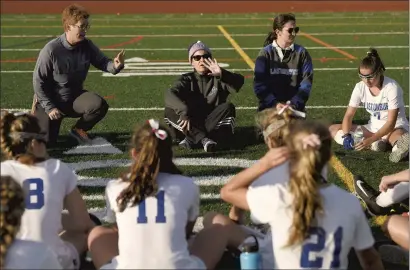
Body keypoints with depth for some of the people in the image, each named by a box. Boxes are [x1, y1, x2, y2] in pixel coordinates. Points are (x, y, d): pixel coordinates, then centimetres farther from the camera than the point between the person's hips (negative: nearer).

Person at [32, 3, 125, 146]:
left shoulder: (87, 45, -11)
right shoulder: (51, 50, -23)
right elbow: (38, 80, -15)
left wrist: (115, 66, -34)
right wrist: (49, 107, -16)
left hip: (75, 96, 3)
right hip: (51, 100, -3)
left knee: (100, 105, -27)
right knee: (46, 140, -10)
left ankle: (79, 129, 4)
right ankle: (38, 114, 26)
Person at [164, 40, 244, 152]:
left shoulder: (218, 79, 4)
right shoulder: (187, 79, 4)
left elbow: (239, 82, -17)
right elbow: (170, 94, -18)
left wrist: (221, 74, -37)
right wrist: (184, 112, -38)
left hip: (214, 124, 0)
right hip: (192, 125, 0)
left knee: (228, 107, -25)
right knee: (170, 110, -23)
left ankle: (192, 139, -30)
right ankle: (204, 139, -36)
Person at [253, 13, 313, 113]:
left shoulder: (301, 53, 1)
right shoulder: (266, 53, -2)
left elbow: (306, 82, -5)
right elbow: (259, 84, -6)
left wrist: (294, 104, -18)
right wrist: (274, 103, -19)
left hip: (295, 108, 1)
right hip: (269, 106, -1)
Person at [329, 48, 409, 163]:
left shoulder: (392, 87, -21)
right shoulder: (360, 87, -7)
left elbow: (391, 123, -24)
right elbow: (348, 115, -5)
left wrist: (370, 140, -37)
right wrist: (346, 135, -26)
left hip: (395, 127, -7)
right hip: (373, 128, 7)